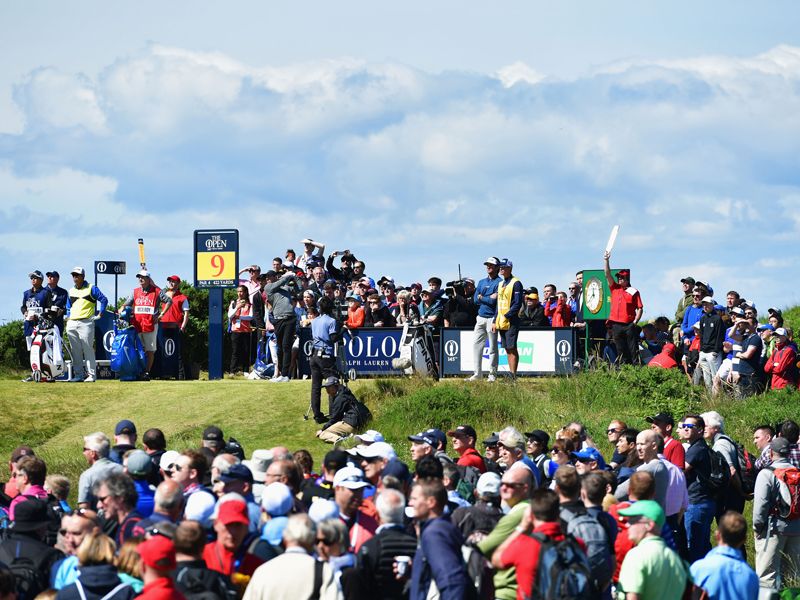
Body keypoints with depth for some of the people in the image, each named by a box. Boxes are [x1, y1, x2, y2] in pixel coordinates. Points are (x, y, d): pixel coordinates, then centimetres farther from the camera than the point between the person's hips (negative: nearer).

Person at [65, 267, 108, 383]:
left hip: (85, 323, -6)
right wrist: (68, 316, 13)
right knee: (75, 351, 5)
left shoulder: (91, 289, 2)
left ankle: (91, 374, -7)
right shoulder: (71, 291, 18)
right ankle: (78, 374, 10)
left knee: (88, 349, -8)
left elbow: (104, 300, 0)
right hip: (72, 324, 6)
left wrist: (100, 314, -5)